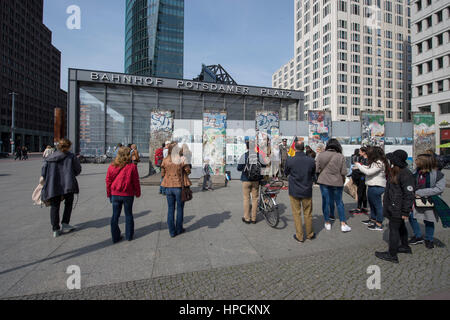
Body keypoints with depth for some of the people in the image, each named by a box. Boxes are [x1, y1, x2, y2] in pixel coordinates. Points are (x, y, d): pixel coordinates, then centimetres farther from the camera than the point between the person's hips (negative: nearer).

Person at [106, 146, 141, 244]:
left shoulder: (112, 166, -3)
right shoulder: (132, 166, -13)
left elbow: (108, 181, 3)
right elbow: (136, 181, -9)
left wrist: (109, 194, 15)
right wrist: (137, 193, 5)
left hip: (115, 194, 2)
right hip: (128, 195, -2)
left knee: (115, 215, 13)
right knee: (128, 215, 14)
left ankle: (115, 237, 20)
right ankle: (129, 236, 23)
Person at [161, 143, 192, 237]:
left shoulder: (165, 160, -3)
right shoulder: (182, 160, -11)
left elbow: (162, 174, 4)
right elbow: (188, 171, -3)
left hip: (168, 187, 2)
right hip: (179, 187, -2)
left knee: (171, 209, 12)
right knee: (180, 208, 14)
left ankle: (172, 231, 18)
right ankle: (179, 229, 26)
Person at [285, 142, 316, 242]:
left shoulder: (290, 161, -15)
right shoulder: (311, 160, -10)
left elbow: (286, 173, 2)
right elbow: (313, 175, 6)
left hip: (294, 191, -2)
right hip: (307, 191, 2)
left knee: (297, 213, 10)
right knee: (308, 213, 16)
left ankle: (299, 236, 19)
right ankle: (310, 234, 32)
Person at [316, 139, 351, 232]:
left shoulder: (321, 155, -6)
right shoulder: (340, 156, -9)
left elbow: (316, 169, -6)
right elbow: (344, 172, -8)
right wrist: (342, 179, 11)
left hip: (324, 181, 0)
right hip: (337, 182, 0)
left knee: (325, 202, 11)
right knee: (339, 202, 15)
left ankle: (327, 223, 21)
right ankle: (343, 224, 19)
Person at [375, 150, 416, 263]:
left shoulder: (405, 174, -22)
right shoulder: (394, 171, 7)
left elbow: (409, 194, -22)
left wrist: (405, 211, -19)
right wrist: (386, 202, 19)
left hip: (397, 209, -10)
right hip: (393, 206, 10)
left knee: (394, 228, -1)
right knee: (400, 226, 23)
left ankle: (392, 255, 9)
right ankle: (405, 247, 42)